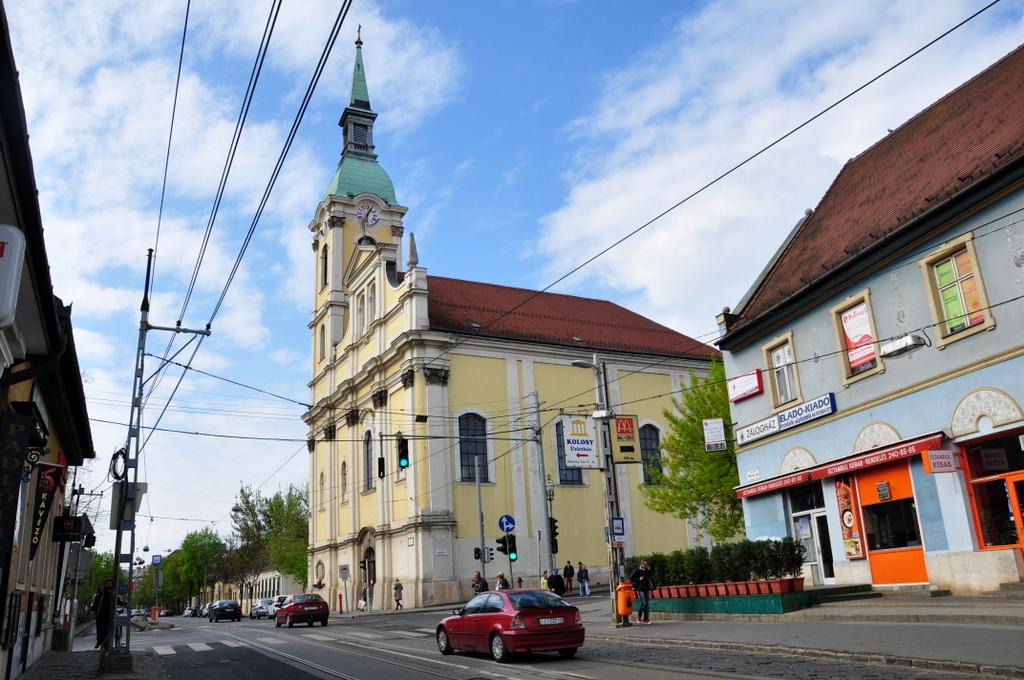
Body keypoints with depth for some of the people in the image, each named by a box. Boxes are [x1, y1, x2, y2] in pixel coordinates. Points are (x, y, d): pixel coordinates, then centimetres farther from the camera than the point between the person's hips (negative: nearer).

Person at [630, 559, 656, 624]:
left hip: (646, 589, 6)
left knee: (647, 604, 3)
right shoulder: (636, 571, -2)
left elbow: (651, 579, 25)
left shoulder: (647, 571, 12)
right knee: (643, 603, -15)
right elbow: (631, 578, -4)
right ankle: (638, 617, 2)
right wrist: (639, 579, -15)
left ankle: (646, 619, 9)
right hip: (640, 589, -6)